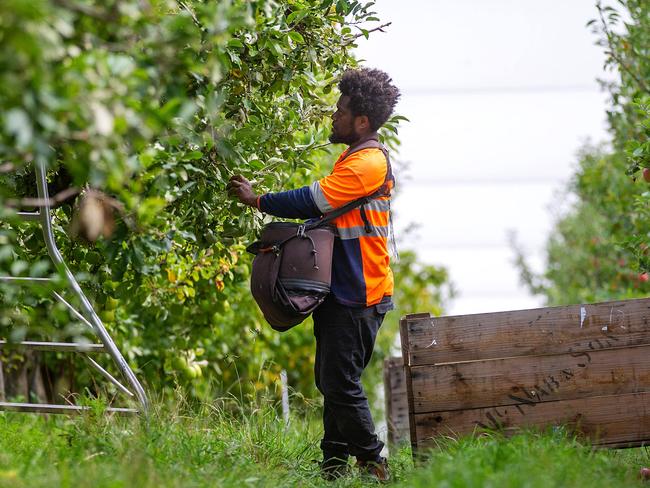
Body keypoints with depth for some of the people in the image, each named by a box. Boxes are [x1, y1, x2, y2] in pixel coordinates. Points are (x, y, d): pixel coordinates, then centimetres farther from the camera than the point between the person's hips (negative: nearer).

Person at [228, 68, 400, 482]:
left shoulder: (369, 164, -15)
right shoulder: (352, 160, 19)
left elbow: (313, 201, -19)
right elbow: (323, 211, 23)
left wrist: (257, 200, -10)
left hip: (357, 296, -11)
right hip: (341, 291, 11)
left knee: (341, 382, -11)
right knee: (331, 380, 11)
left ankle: (373, 463, -3)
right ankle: (334, 467, 16)